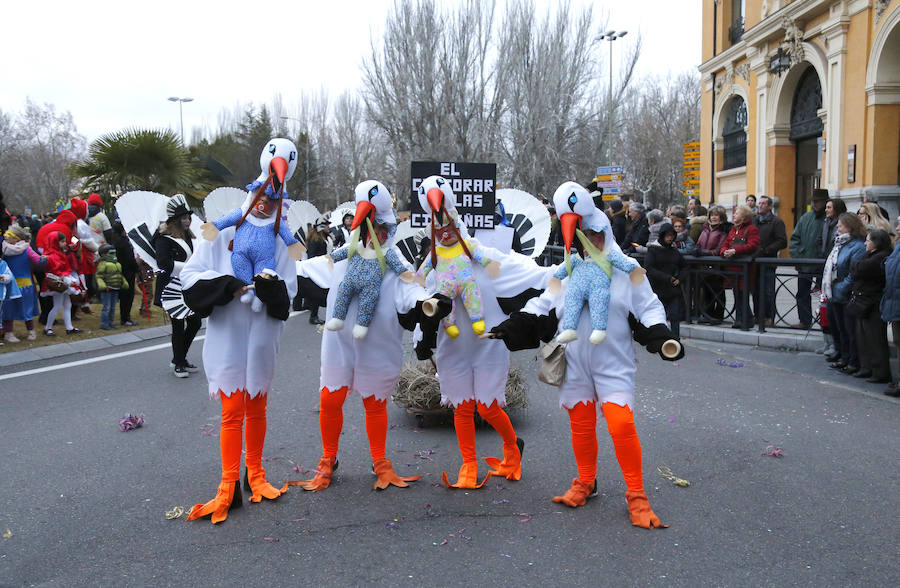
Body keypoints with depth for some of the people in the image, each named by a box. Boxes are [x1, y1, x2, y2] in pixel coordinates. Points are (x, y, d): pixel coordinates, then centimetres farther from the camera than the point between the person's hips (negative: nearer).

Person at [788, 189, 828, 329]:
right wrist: (796, 254, 0)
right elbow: (795, 237, 12)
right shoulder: (806, 217, 8)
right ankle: (804, 321, 22)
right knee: (802, 294, 11)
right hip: (804, 264, 6)